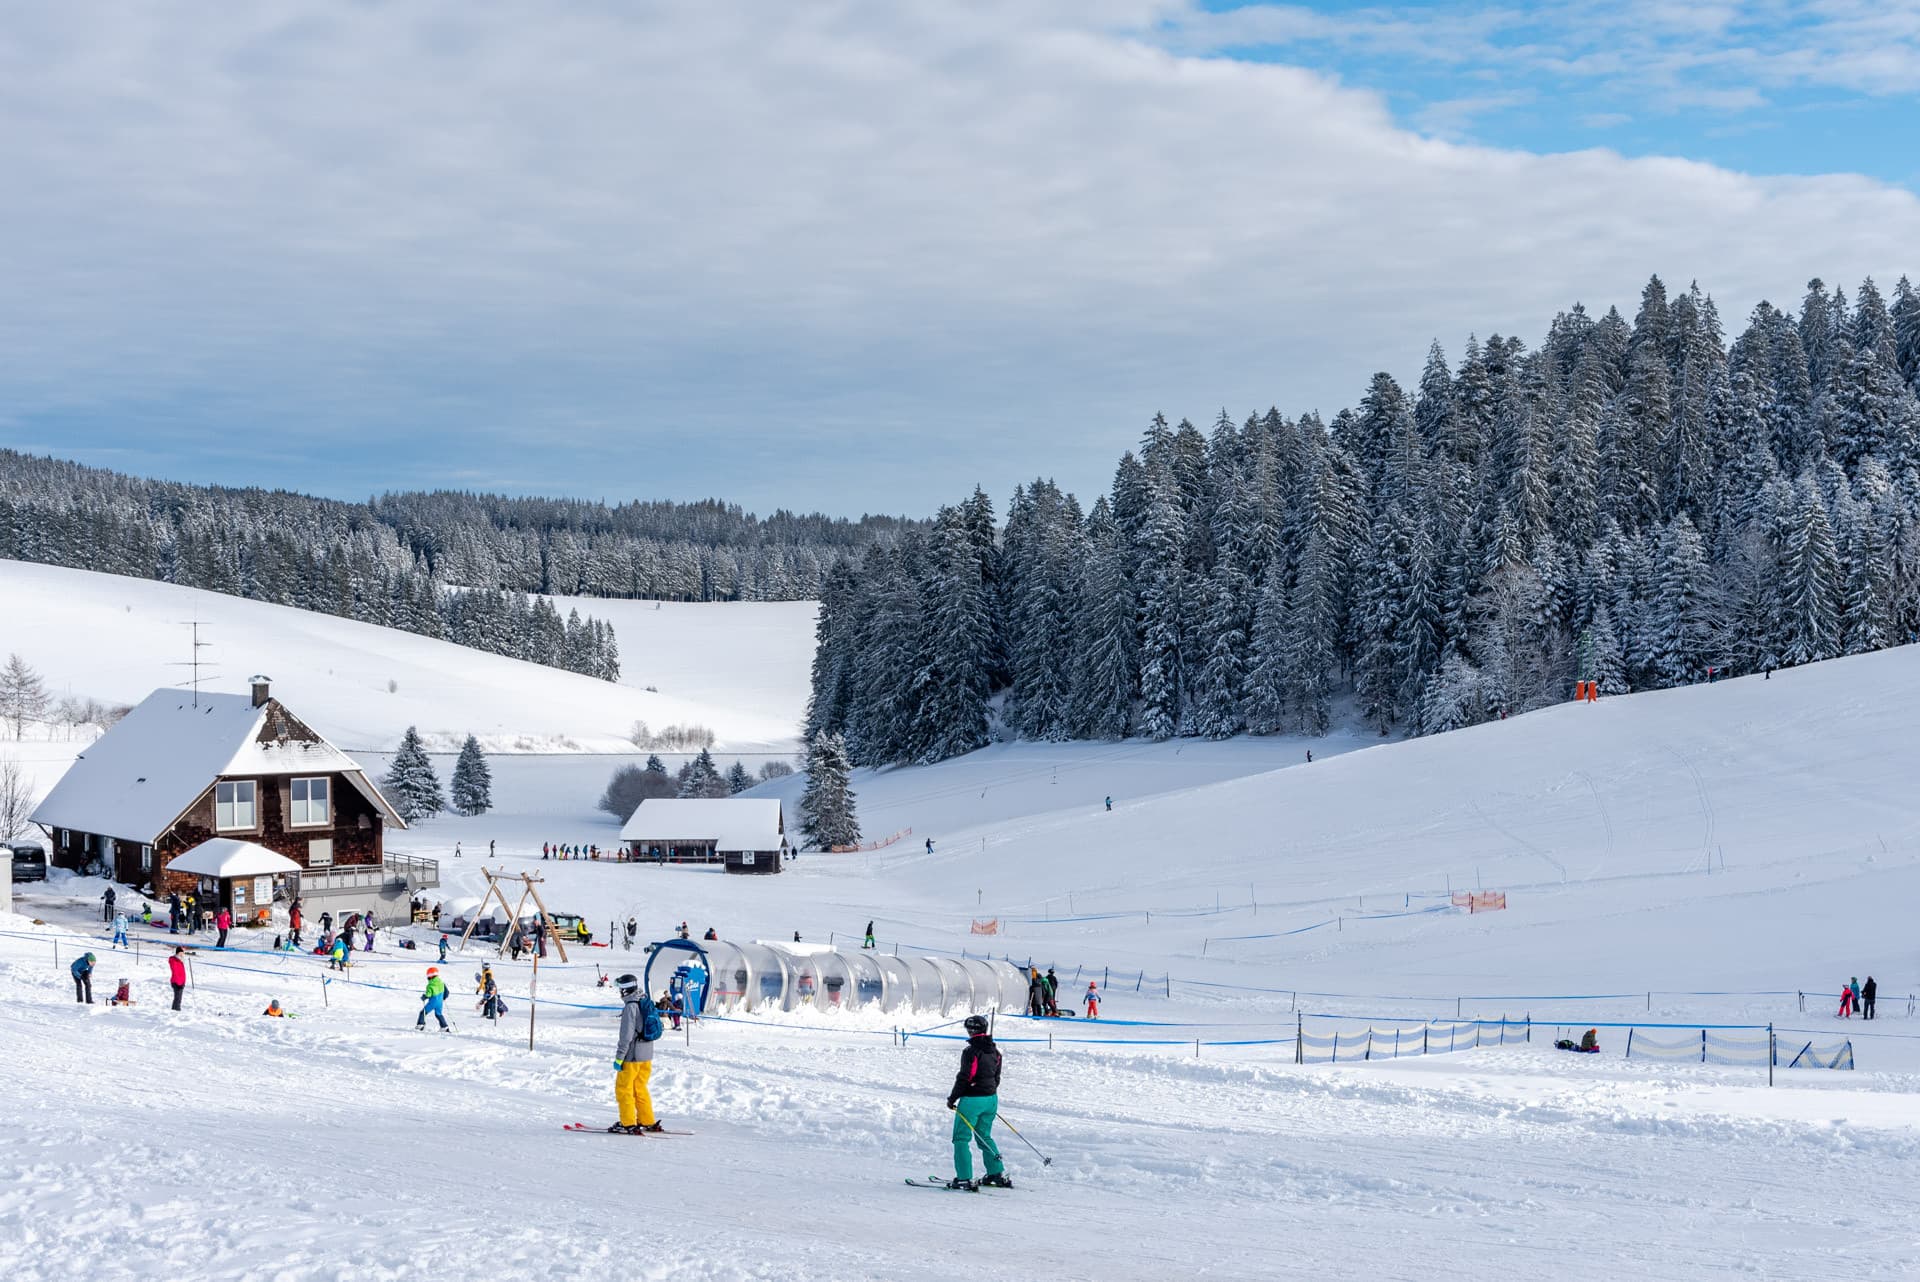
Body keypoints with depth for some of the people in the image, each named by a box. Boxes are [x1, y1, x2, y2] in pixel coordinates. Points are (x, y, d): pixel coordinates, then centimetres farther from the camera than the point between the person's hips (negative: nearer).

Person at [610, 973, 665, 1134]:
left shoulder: (631, 1006, -17)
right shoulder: (647, 1003, 8)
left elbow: (626, 1035, -20)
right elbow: (655, 1029, 15)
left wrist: (619, 1057, -15)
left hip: (632, 1055, -8)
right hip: (647, 1054, 8)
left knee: (623, 1088, 2)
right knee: (640, 1088, 18)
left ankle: (628, 1124, 2)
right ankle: (648, 1122, 19)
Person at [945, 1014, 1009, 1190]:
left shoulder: (971, 1052, -17)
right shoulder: (994, 1051, 7)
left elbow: (964, 1078, -16)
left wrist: (952, 1099, -6)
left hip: (972, 1100, -8)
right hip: (991, 1099, 8)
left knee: (961, 1139, 1)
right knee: (984, 1137, 21)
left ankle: (964, 1179, -4)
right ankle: (997, 1174, 19)